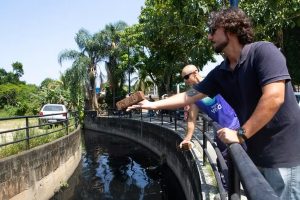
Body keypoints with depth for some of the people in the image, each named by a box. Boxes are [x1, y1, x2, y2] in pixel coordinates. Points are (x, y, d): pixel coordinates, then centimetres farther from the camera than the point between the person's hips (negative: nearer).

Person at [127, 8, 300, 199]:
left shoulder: (263, 51, -15)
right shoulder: (220, 73, 5)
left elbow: (274, 98, -25)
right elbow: (189, 96, 9)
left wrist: (241, 134, -20)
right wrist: (153, 105, 10)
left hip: (283, 155, -7)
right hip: (257, 152, 7)